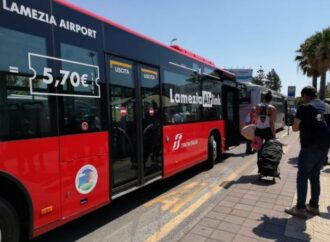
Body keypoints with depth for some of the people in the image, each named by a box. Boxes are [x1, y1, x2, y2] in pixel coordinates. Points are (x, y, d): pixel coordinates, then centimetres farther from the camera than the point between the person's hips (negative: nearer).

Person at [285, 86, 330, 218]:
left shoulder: (305, 107, -10)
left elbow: (295, 128, -7)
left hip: (309, 147, -7)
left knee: (302, 177, 1)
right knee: (315, 177, 16)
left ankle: (300, 208, 4)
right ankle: (314, 206, 24)